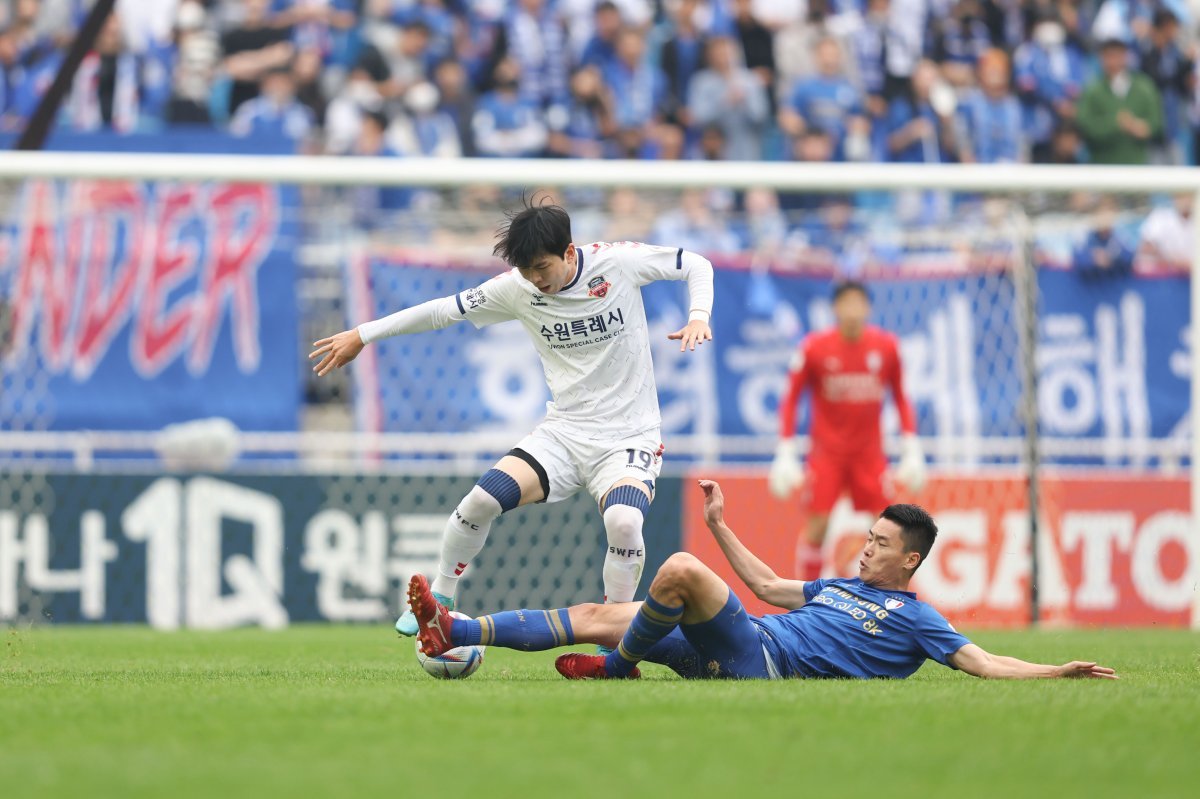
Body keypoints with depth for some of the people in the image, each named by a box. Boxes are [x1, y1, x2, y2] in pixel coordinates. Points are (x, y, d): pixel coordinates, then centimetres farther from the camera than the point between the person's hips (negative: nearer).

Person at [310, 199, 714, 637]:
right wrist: (363, 334, 8)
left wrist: (698, 315, -17)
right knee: (482, 498, -18)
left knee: (623, 522, -32)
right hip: (563, 433, 3)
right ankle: (439, 597, 7)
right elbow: (446, 309, 5)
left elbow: (696, 266, 2)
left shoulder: (618, 262, -11)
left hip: (629, 437, -3)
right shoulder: (517, 289, -4)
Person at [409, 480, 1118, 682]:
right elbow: (769, 586, 38)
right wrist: (721, 524, 40)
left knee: (681, 569, -27)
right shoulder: (841, 587, 29)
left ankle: (616, 666, -7)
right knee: (595, 616, 3)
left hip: (762, 659, -8)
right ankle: (453, 632, 2)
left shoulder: (914, 619, 5)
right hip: (738, 654, 8)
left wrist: (1061, 672, -15)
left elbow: (984, 663, -3)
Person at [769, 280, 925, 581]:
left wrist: (912, 448, 5)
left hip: (869, 452, 2)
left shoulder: (886, 346, -1)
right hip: (827, 452, -2)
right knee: (817, 525, -8)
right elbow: (790, 399, 0)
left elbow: (900, 397, 10)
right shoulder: (815, 347, -7)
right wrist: (785, 453, -6)